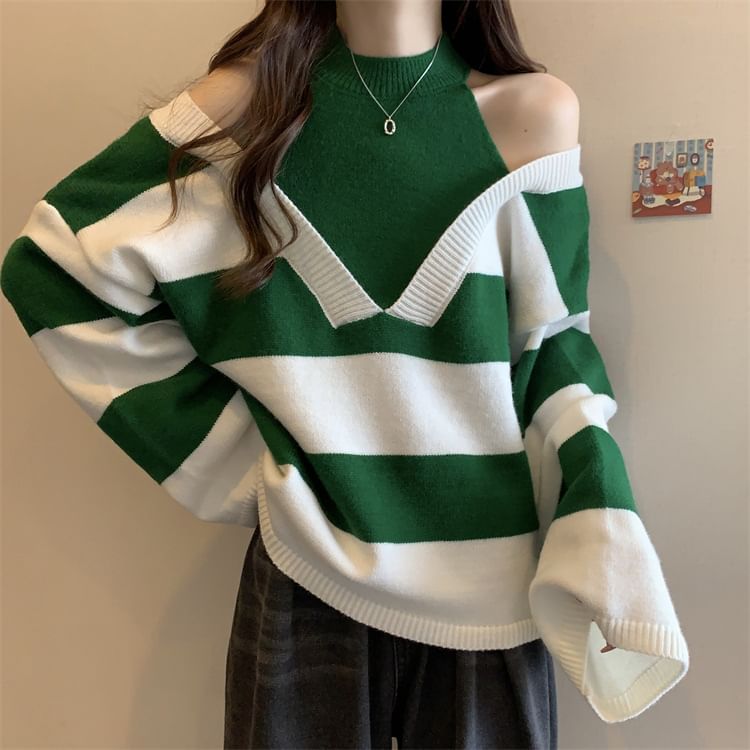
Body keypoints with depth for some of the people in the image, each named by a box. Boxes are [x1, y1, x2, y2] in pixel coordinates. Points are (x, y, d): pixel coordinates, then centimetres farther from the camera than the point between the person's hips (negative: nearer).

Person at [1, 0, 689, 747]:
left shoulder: (531, 112, -4)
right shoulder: (247, 101, -5)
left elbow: (551, 342, 2)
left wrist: (599, 523, -14)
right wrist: (225, 447, -4)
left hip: (488, 590, 1)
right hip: (305, 584, 0)